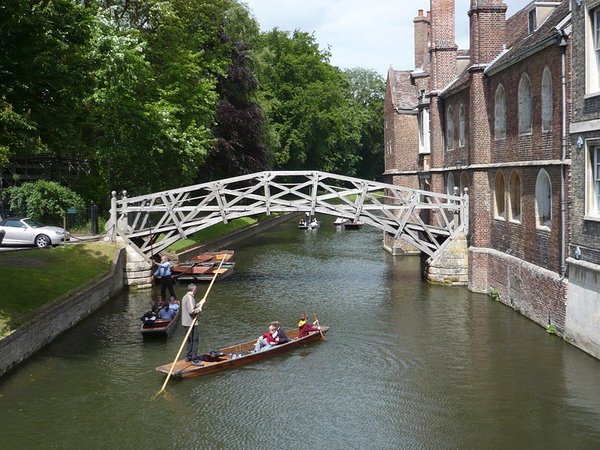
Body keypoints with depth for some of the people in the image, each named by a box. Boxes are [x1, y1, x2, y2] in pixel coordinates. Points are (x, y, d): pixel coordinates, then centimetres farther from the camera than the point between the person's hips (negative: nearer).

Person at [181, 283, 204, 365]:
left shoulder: (185, 297, 14)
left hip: (185, 323, 10)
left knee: (190, 340, 21)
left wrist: (200, 303, 22)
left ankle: (188, 357, 28)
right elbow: (192, 311, -27)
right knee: (194, 341, -6)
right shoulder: (190, 298, -18)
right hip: (191, 323, -10)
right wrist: (199, 309, -11)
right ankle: (194, 360, -5)